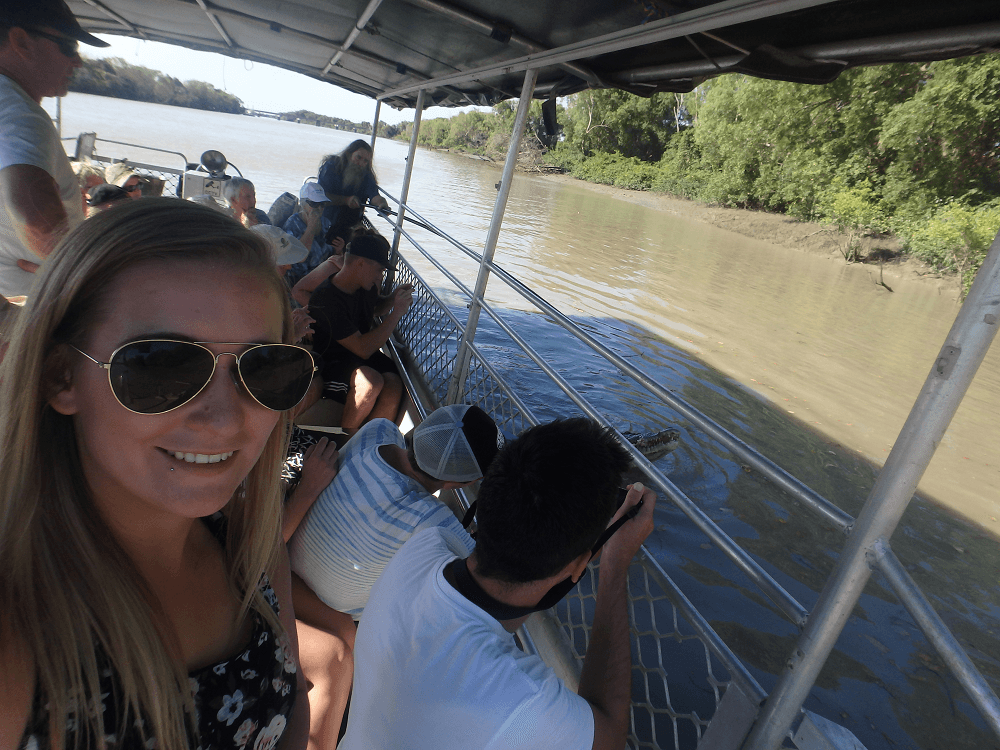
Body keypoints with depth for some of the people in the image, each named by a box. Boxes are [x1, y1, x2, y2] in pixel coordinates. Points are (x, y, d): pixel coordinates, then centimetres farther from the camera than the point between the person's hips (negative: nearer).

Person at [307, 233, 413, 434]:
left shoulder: (364, 286, 0)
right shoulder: (325, 299, -24)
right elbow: (363, 349, -27)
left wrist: (392, 299, 3)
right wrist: (397, 312, -22)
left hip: (363, 354, 7)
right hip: (331, 363, -7)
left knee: (394, 384, -25)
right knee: (371, 380, -36)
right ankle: (346, 437, -12)